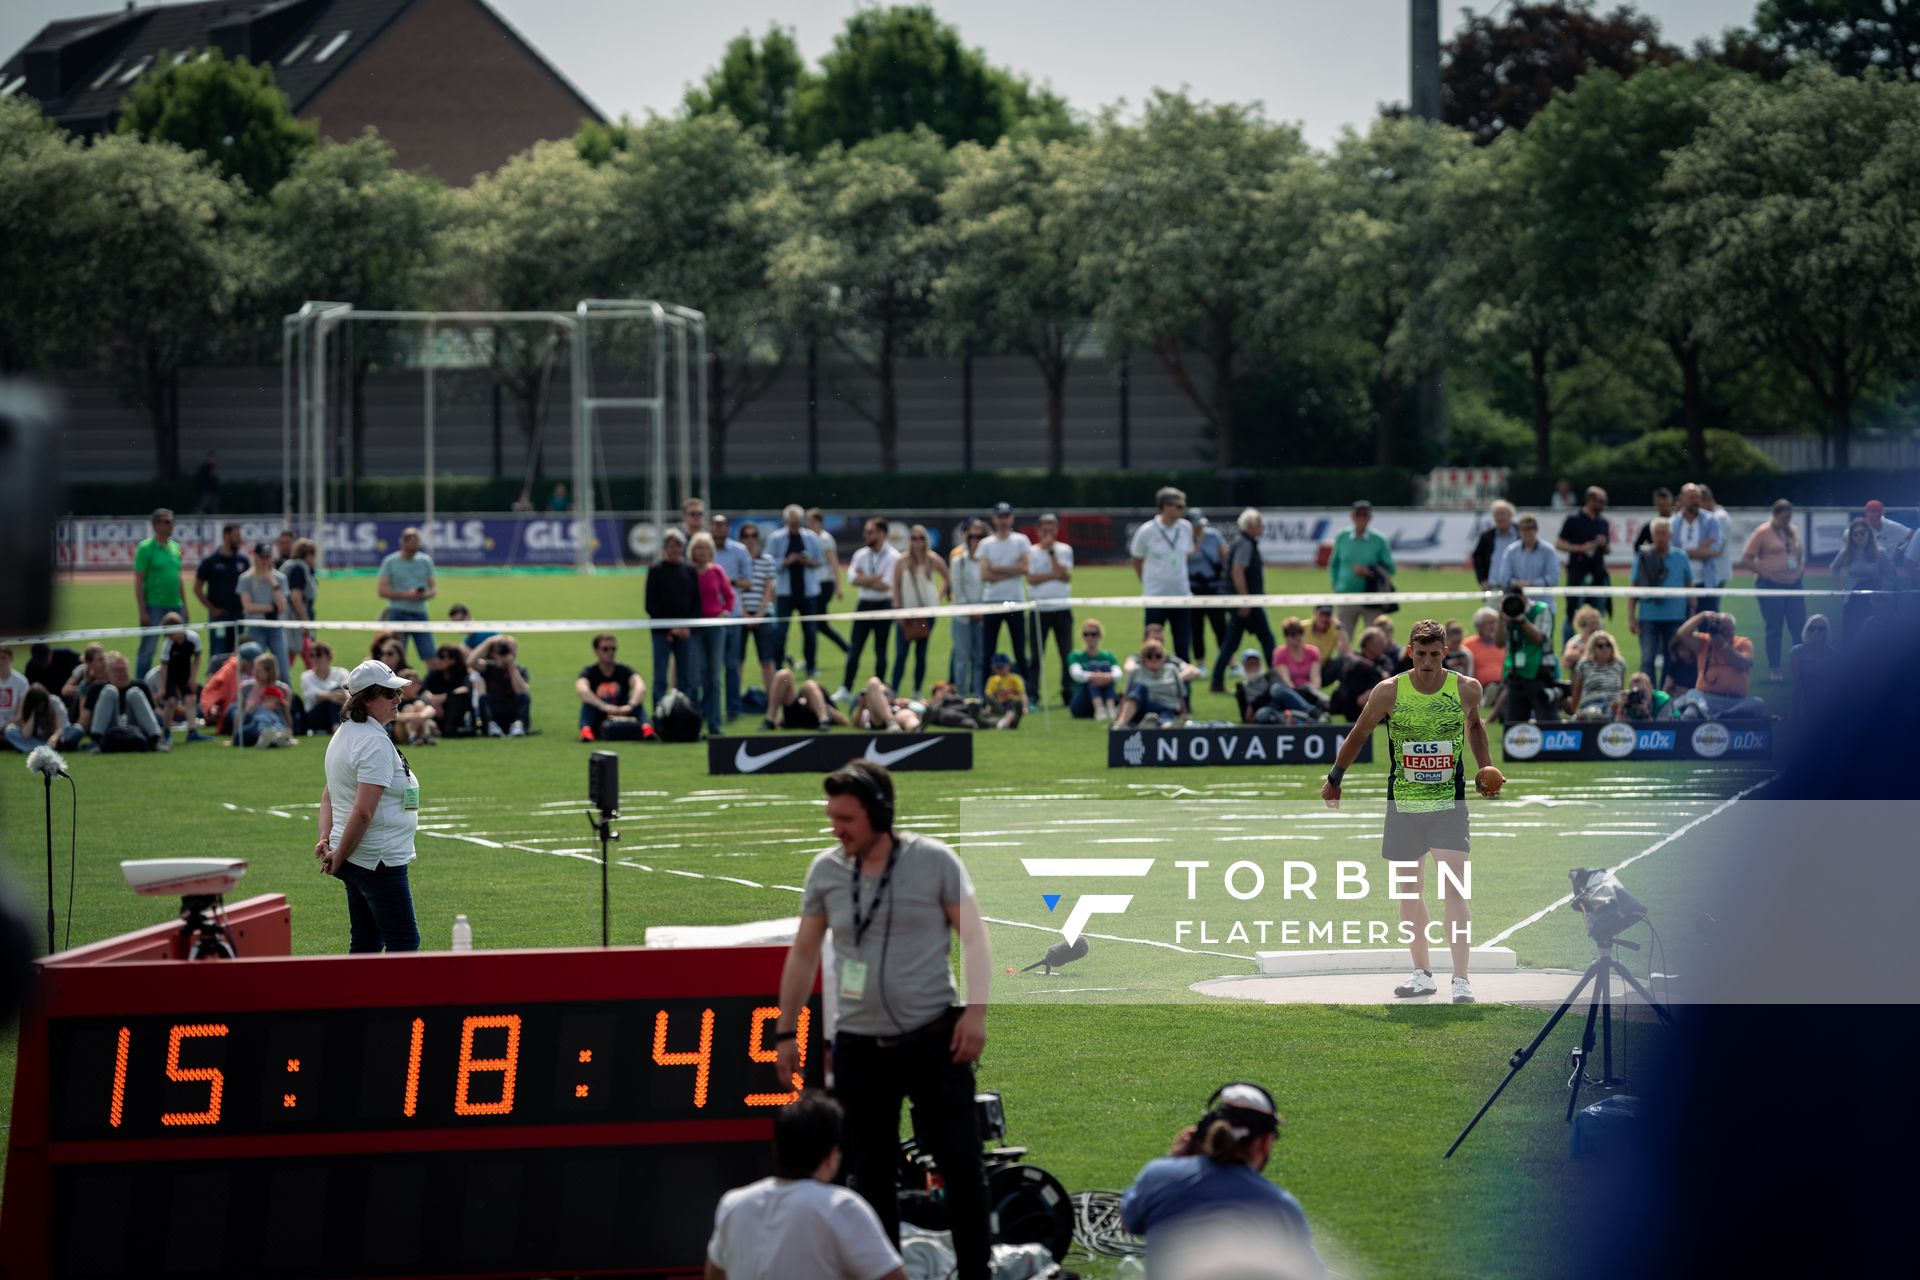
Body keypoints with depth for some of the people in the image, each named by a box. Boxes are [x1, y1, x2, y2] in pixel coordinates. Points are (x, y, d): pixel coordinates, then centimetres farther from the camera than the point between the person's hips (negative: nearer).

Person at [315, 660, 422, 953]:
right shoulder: (376, 743, -19)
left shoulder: (344, 733, 13)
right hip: (380, 861, -10)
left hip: (355, 860, 10)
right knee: (405, 943, -7)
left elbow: (329, 795, 19)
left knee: (365, 944, 12)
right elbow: (363, 812, -24)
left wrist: (326, 838, 6)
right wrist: (339, 857, -14)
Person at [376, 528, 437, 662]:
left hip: (420, 612, 3)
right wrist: (405, 595, -16)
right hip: (398, 613, -3)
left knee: (431, 657, -4)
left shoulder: (426, 561, 9)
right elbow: (381, 590, -4)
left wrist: (425, 595, -12)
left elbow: (434, 588, 12)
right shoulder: (390, 562, 0)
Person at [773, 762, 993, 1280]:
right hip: (860, 1045, 3)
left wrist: (976, 1010, -12)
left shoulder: (933, 860, -6)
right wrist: (786, 1032, 12)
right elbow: (803, 954, 12)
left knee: (960, 1163, -4)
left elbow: (973, 937, -2)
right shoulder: (826, 871, 4)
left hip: (933, 1038, -3)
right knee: (870, 1174, 6)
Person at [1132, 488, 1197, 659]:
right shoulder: (1147, 531, -10)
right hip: (1155, 598, -4)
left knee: (1183, 646, 5)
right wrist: (1149, 583, 7)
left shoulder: (1186, 528, 2)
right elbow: (1136, 560, 3)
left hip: (1181, 595, 4)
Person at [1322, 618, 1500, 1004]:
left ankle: (1461, 978, -10)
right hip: (1403, 805, 2)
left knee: (1454, 891, -12)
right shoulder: (1389, 692, -7)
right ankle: (1422, 973, 24)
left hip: (1449, 803, -2)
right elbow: (1358, 734, 7)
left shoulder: (1466, 689, -5)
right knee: (1410, 892, 10)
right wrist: (1334, 779, 13)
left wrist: (1486, 770, 8)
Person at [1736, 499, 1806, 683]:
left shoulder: (1793, 531, 10)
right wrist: (1764, 572, -14)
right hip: (1771, 585, -5)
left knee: (1799, 626, 1)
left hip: (1793, 584, 5)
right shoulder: (1763, 533, -6)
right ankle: (1773, 669, 7)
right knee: (1774, 628, -1)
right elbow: (1746, 559, -6)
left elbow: (1801, 553, 25)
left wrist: (1801, 570, 7)